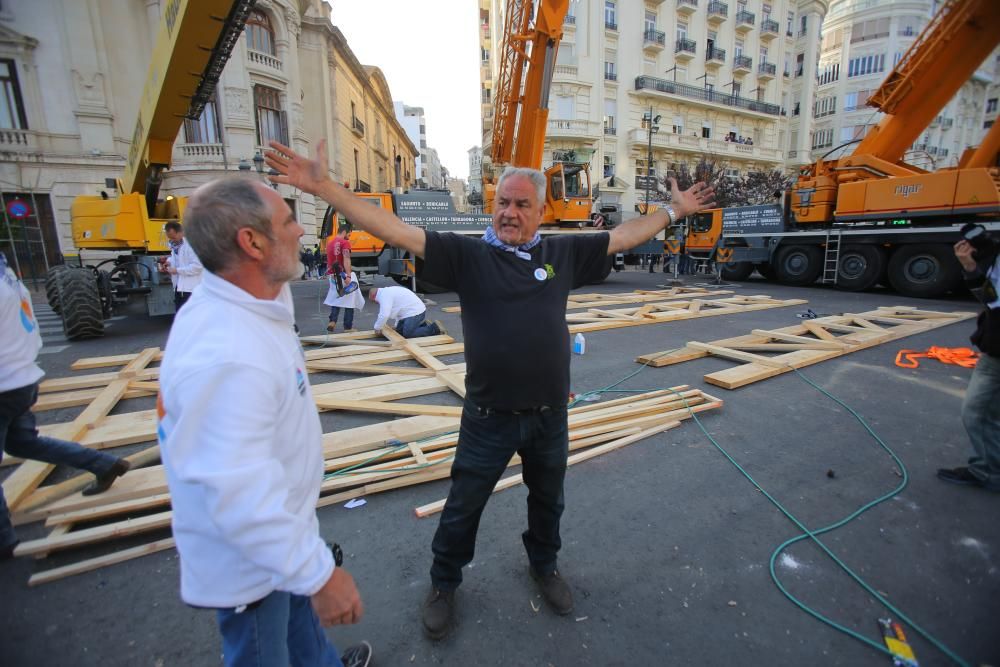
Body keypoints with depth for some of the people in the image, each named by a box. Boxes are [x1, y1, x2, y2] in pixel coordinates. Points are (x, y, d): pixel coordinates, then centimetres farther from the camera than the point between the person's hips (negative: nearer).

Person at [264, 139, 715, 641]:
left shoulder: (562, 252, 1)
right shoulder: (468, 255, -8)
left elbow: (624, 236, 12)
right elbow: (395, 231, -15)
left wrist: (673, 211, 18)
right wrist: (325, 188, -21)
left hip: (550, 416, 3)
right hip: (488, 419, -2)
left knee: (547, 501, 26)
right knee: (463, 507, 17)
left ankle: (544, 567, 55)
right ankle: (443, 584, 45)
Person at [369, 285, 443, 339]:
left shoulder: (384, 295, -15)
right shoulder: (388, 292, 17)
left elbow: (384, 315, -23)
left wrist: (377, 327, -8)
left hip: (415, 312, -10)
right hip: (414, 310, 10)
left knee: (407, 334, -17)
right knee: (399, 331, 12)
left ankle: (435, 328, -9)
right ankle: (423, 325, 18)